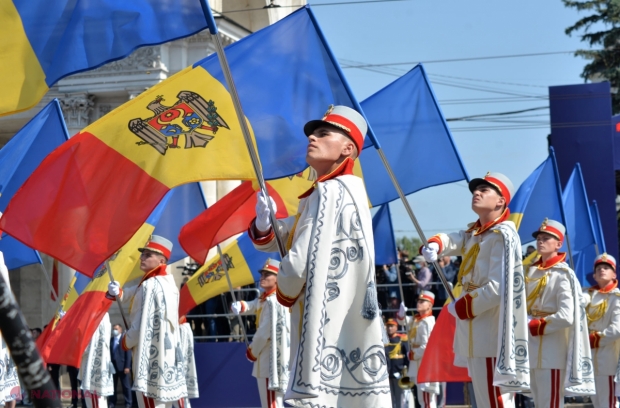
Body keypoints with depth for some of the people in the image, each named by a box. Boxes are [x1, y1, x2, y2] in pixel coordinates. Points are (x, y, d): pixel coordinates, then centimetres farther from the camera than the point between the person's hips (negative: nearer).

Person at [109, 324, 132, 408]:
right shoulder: (110, 340, 12)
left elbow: (128, 354, -7)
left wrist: (127, 366, -13)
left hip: (122, 366, -4)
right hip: (112, 366, 4)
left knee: (126, 386, 0)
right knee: (112, 386, 6)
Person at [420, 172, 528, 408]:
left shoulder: (503, 236, -15)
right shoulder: (475, 233, 17)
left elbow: (498, 289, -22)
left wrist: (461, 307, -13)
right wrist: (433, 245, -24)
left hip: (490, 334, -10)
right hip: (475, 332, 10)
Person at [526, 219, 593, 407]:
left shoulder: (562, 275, -10)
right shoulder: (531, 272, 12)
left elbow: (566, 317, -18)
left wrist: (535, 326, -12)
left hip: (551, 351, -7)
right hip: (531, 349, 7)